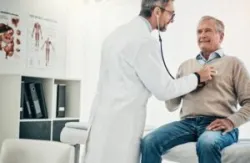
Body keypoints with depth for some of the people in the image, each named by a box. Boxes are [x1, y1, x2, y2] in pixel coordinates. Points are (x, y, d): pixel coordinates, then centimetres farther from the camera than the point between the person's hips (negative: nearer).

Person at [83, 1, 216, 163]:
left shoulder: (119, 32, 12)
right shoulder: (145, 40, -16)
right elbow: (164, 90, -12)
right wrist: (197, 77, 0)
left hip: (103, 116, 9)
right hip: (119, 123, -9)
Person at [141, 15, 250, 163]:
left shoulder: (233, 63, 13)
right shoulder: (186, 65, 23)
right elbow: (172, 106, 21)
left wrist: (231, 121, -13)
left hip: (218, 125, -3)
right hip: (188, 122, 4)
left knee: (207, 144, -39)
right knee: (149, 142, -24)